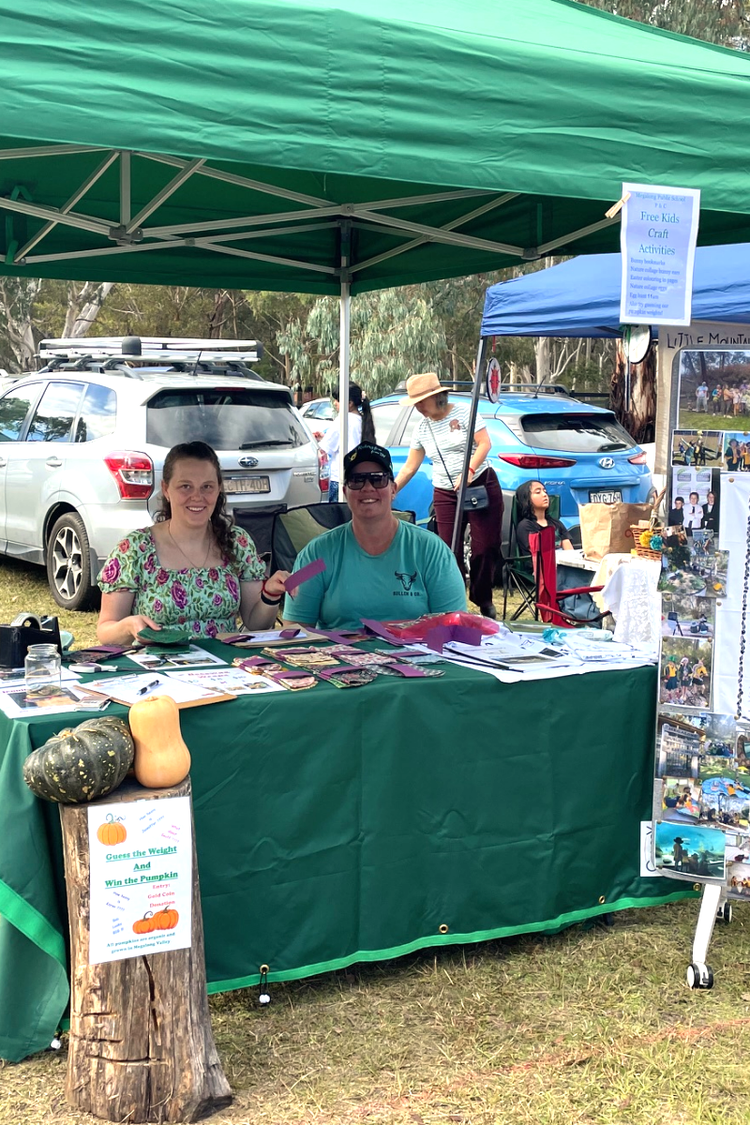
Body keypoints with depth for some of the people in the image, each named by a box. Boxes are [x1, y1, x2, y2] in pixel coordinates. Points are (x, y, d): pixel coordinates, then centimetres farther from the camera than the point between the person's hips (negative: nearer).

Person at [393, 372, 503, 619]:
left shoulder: (463, 413, -5)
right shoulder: (422, 428, 8)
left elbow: (484, 443, -10)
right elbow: (410, 467, 12)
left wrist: (469, 471, -23)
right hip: (445, 494, 4)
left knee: (486, 546, -3)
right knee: (450, 550, -4)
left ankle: (483, 599, 13)